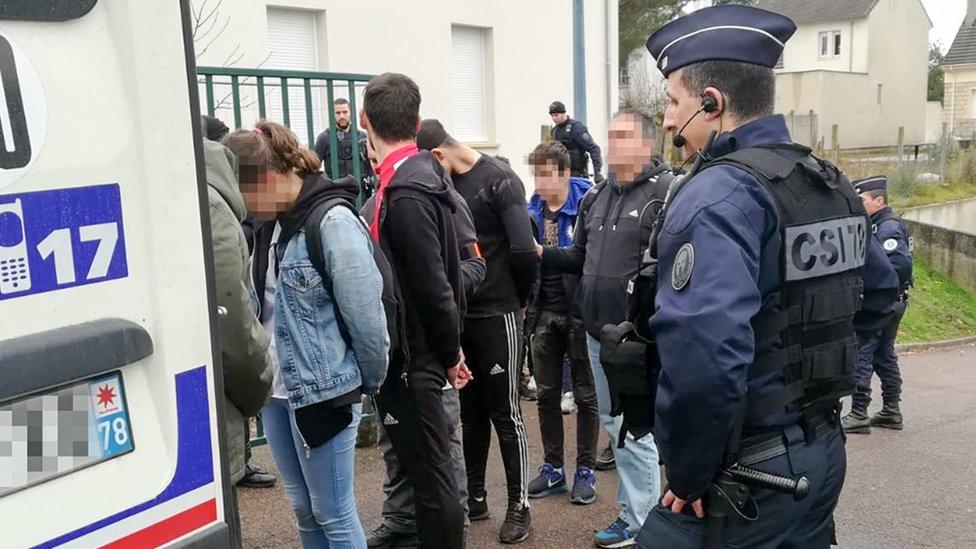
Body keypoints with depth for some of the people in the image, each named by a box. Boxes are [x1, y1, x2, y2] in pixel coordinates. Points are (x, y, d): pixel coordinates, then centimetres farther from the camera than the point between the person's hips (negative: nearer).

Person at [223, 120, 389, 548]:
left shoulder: (333, 222, -18)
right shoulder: (272, 221, 7)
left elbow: (366, 317, -16)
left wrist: (370, 383, -3)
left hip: (324, 392, -8)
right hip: (276, 389, 8)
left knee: (333, 514, 6)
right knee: (303, 508, 18)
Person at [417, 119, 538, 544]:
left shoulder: (499, 180, -12)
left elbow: (523, 250, -20)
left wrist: (520, 298, -7)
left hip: (496, 316, -6)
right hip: (457, 315, 6)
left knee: (505, 413, 2)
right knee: (471, 412, 14)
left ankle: (519, 506, 14)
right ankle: (475, 498, 26)